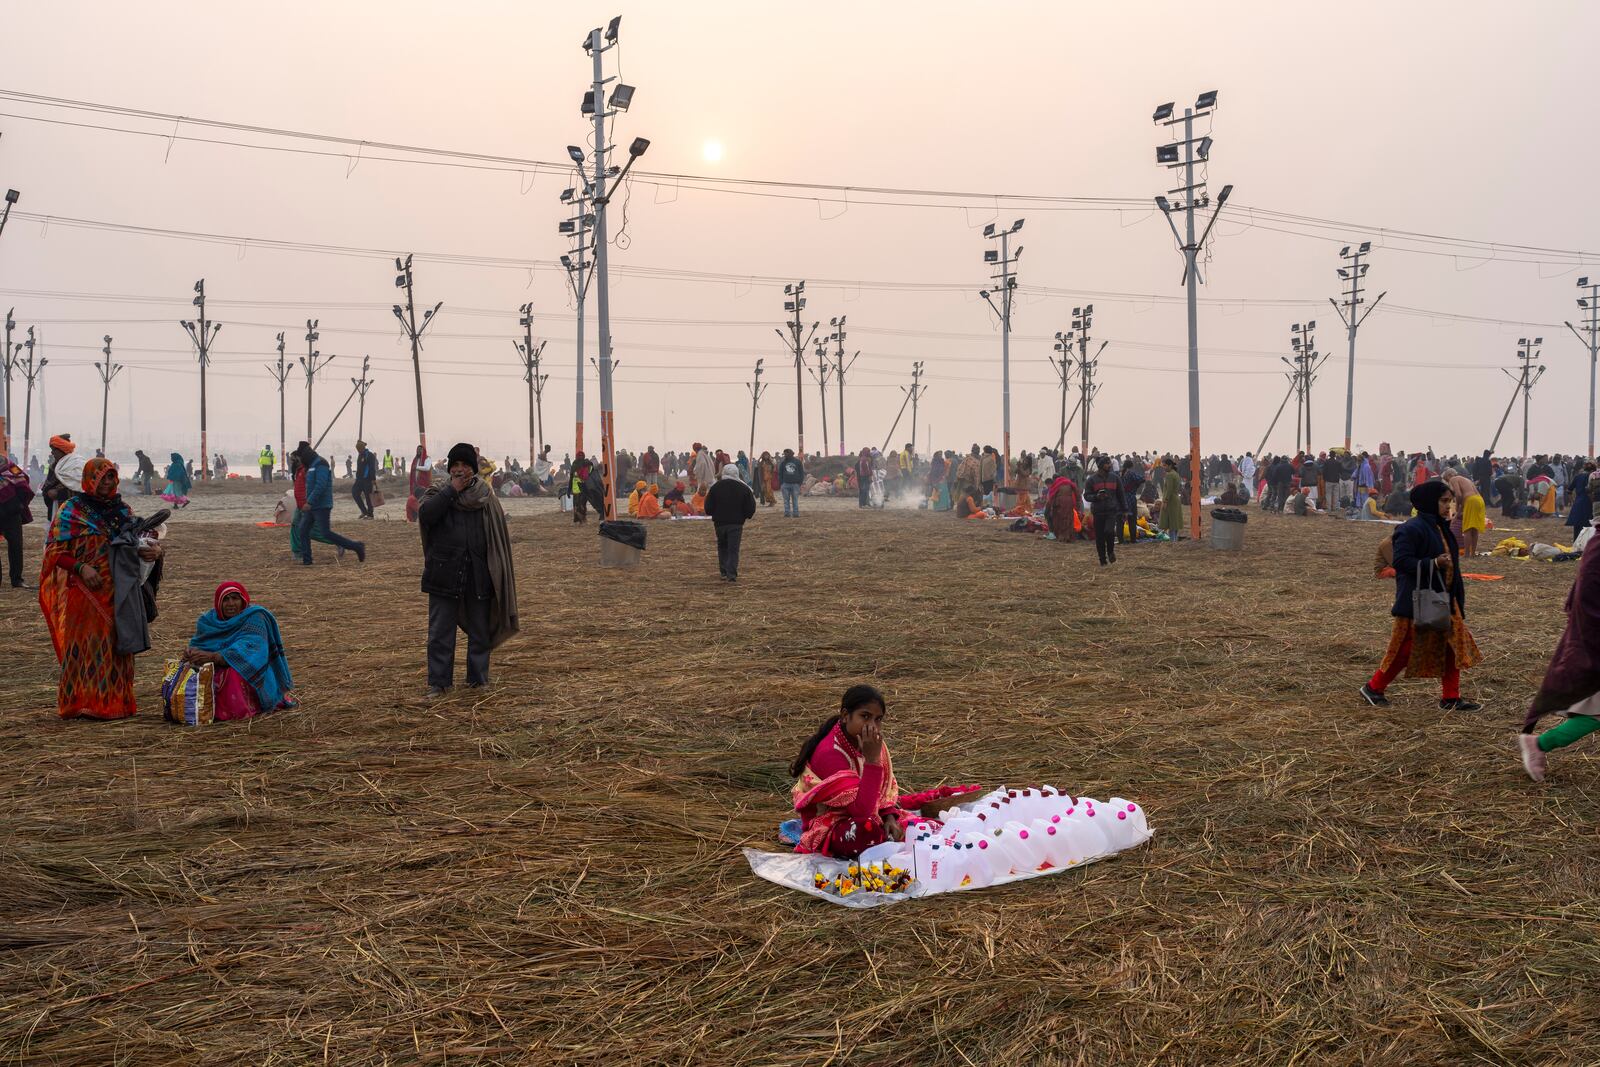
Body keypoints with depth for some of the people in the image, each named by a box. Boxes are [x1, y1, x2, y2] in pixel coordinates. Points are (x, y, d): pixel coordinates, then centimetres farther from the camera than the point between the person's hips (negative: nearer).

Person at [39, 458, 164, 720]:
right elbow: (55, 551, -4)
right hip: (85, 591, -4)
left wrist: (153, 550, -7)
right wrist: (81, 567, -20)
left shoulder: (122, 510, 14)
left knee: (117, 643, 6)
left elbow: (137, 542, 16)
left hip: (118, 591, 5)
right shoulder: (72, 509, 0)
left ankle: (115, 701, 14)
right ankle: (83, 701, 2)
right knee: (86, 643, -4)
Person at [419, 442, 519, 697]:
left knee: (479, 632, 9)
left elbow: (500, 537, 4)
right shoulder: (437, 494, 5)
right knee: (440, 633, 2)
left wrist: (500, 576, -1)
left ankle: (478, 680, 20)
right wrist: (452, 490, -16)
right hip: (444, 576, -1)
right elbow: (425, 515, -17)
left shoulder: (487, 498, 5)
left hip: (479, 577, 1)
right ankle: (438, 682, 9)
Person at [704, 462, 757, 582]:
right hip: (736, 523, -1)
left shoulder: (716, 487, -1)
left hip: (720, 523, 2)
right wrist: (747, 516, 18)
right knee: (733, 549, 0)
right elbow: (751, 508, -2)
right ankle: (731, 574, -11)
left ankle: (724, 572, 17)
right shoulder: (743, 488, -4)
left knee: (722, 547, 18)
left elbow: (708, 508, 2)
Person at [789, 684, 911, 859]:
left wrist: (890, 816, -12)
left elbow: (887, 787, 9)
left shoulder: (872, 741, -4)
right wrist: (871, 759, -39)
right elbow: (861, 811, -35)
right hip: (828, 827, -7)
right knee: (868, 832, -37)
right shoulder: (829, 753, -28)